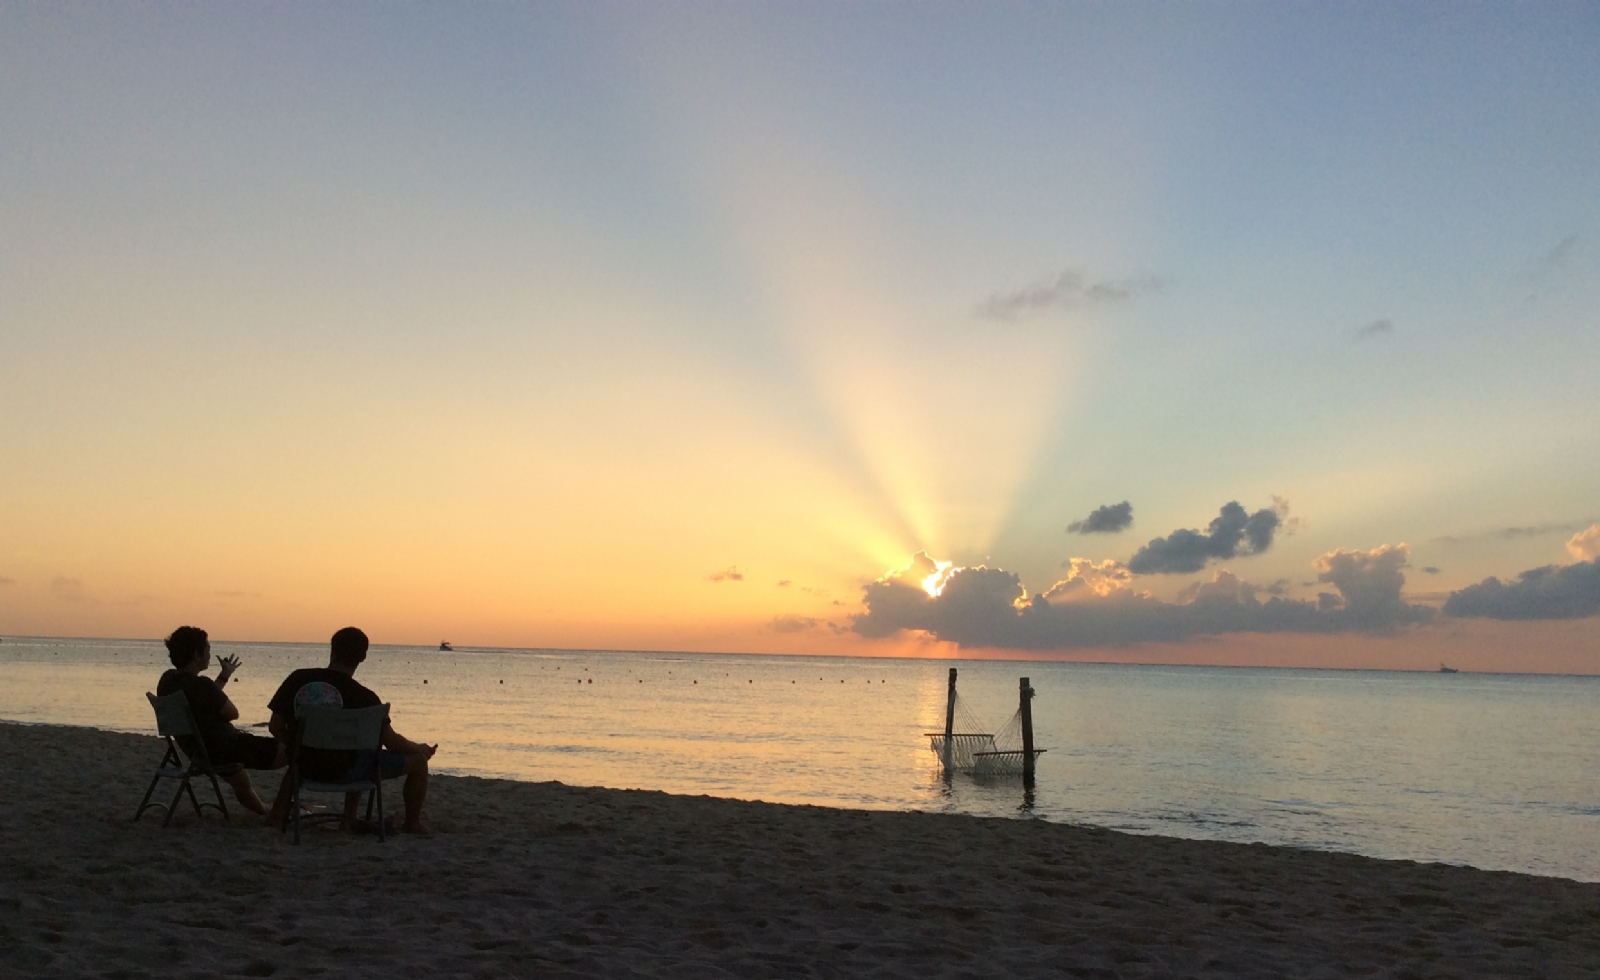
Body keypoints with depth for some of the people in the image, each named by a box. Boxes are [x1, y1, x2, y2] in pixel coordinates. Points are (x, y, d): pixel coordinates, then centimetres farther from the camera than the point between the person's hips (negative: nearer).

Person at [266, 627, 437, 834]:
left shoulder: (298, 679, -5)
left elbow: (277, 727, 3)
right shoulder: (362, 696, -18)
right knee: (417, 761, 8)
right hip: (344, 772, -6)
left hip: (305, 767, 6)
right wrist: (422, 749, 6)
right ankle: (413, 824, 20)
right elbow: (391, 742, -14)